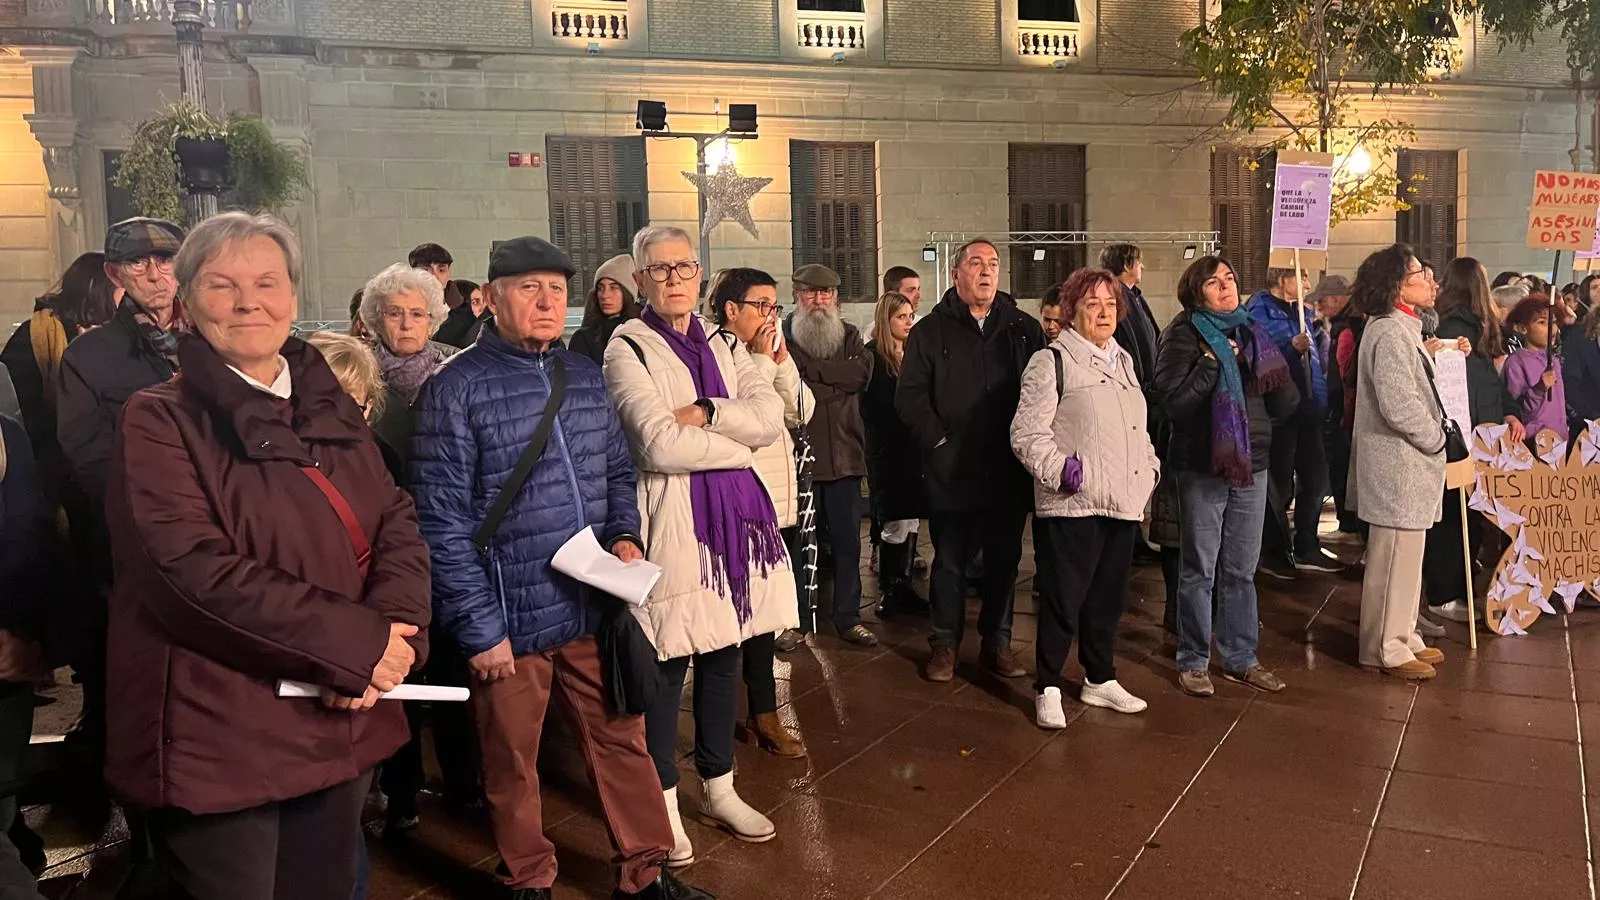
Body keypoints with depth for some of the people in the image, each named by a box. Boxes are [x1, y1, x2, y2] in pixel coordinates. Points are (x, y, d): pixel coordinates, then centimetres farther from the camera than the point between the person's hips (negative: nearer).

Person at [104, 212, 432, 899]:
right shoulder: (161, 421, -8)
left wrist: (392, 629, -16)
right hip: (218, 740, -5)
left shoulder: (330, 408, 10)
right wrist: (357, 643, -21)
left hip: (342, 728, 6)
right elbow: (193, 570, -20)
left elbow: (397, 524, 4)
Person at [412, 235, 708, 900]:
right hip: (510, 619, -5)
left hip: (592, 607, 5)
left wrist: (624, 534, -2)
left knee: (621, 740, 14)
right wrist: (479, 628, -14)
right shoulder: (456, 389, -12)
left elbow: (617, 471, 17)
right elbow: (443, 521, -13)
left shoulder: (585, 376, 7)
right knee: (512, 765, 14)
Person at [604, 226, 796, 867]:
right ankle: (663, 802, 17)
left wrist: (706, 414, -15)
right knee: (669, 662, 0)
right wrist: (739, 442, -6)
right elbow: (659, 446, -17)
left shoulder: (723, 348, 14)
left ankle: (719, 789, 29)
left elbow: (771, 416, 0)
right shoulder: (627, 348, -5)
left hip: (732, 513, 6)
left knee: (724, 653, 14)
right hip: (672, 518, -6)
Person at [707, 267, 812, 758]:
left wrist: (781, 360, -3)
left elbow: (800, 412, 7)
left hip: (781, 500, 8)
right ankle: (764, 713, 9)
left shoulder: (772, 356, 15)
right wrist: (761, 360, -13)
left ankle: (758, 709, 24)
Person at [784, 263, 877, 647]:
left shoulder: (850, 336, 13)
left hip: (843, 453, 4)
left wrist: (812, 370, -11)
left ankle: (847, 615, 18)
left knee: (847, 539, 7)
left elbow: (863, 371, -7)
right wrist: (835, 383, -12)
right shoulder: (781, 336, 1)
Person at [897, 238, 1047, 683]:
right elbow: (910, 397, -2)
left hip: (1008, 471, 2)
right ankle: (945, 642, 21)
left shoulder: (1024, 329, 7)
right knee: (950, 560, 7)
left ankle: (997, 642, 25)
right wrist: (938, 441, -9)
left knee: (1004, 559, 11)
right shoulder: (930, 331, 2)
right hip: (952, 471, -2)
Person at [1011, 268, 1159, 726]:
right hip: (1071, 504, -7)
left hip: (1123, 503, 8)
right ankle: (1047, 689, 11)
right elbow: (1027, 433, -12)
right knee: (1063, 600, -2)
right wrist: (1060, 468, -22)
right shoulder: (1052, 362, -6)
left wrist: (1151, 465, 15)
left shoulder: (1123, 361, 18)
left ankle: (1100, 680, 31)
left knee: (1109, 597, 16)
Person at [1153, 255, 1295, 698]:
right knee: (1200, 569, 2)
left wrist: (1272, 367, -7)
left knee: (1242, 570, 12)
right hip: (1202, 466, -5)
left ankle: (1241, 658, 24)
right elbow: (1173, 402, -18)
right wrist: (1212, 362, -20)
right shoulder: (1184, 335, -6)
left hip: (1251, 463, 5)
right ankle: (1193, 661, 14)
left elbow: (1285, 405, 8)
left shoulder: (1252, 332, 10)